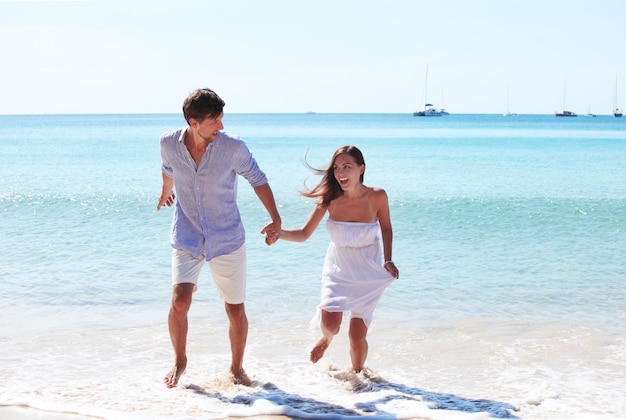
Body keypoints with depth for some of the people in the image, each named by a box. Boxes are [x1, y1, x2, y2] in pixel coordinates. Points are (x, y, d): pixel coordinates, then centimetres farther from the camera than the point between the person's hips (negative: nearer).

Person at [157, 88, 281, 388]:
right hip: (186, 238, 0)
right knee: (180, 302, -17)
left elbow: (257, 179, -1)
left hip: (227, 241, 0)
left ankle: (237, 368, 30)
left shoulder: (233, 148, -17)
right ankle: (179, 361, 9)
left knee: (236, 311, 5)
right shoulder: (169, 143, -11)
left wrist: (275, 218, -10)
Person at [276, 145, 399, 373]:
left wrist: (388, 260, -7)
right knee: (330, 325, -16)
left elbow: (386, 228, 4)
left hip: (368, 272, -1)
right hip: (338, 269, 1)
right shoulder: (330, 198, -14)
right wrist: (278, 232, -30)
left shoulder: (377, 196, -16)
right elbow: (304, 234, -12)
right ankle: (326, 339, 23)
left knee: (357, 336, -1)